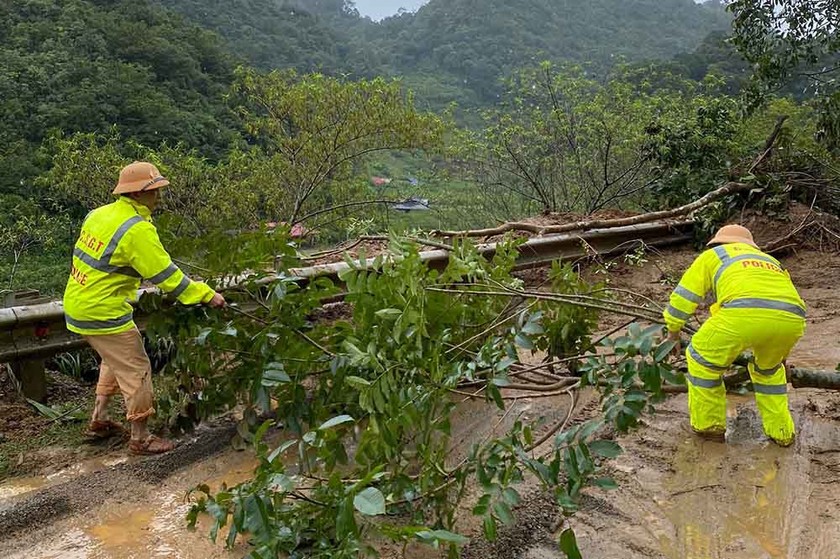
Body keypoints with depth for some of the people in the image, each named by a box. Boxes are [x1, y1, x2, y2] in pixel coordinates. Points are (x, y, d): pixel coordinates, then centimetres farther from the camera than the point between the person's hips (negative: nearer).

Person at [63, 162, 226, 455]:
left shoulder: (99, 214, 6)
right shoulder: (137, 229, -22)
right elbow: (166, 275, -21)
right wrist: (207, 295, -15)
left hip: (76, 306, 9)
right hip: (103, 313, -9)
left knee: (115, 360, 27)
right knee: (136, 371, 3)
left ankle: (99, 419, 37)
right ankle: (140, 439, 13)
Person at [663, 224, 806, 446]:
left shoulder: (713, 255, 30)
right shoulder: (770, 260, 42)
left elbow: (684, 294, 26)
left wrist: (673, 328, 43)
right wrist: (781, 356, 57)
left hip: (745, 311, -5)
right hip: (792, 318, 5)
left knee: (703, 358, 20)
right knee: (769, 368, 33)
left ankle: (708, 425, 26)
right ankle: (781, 431, 36)